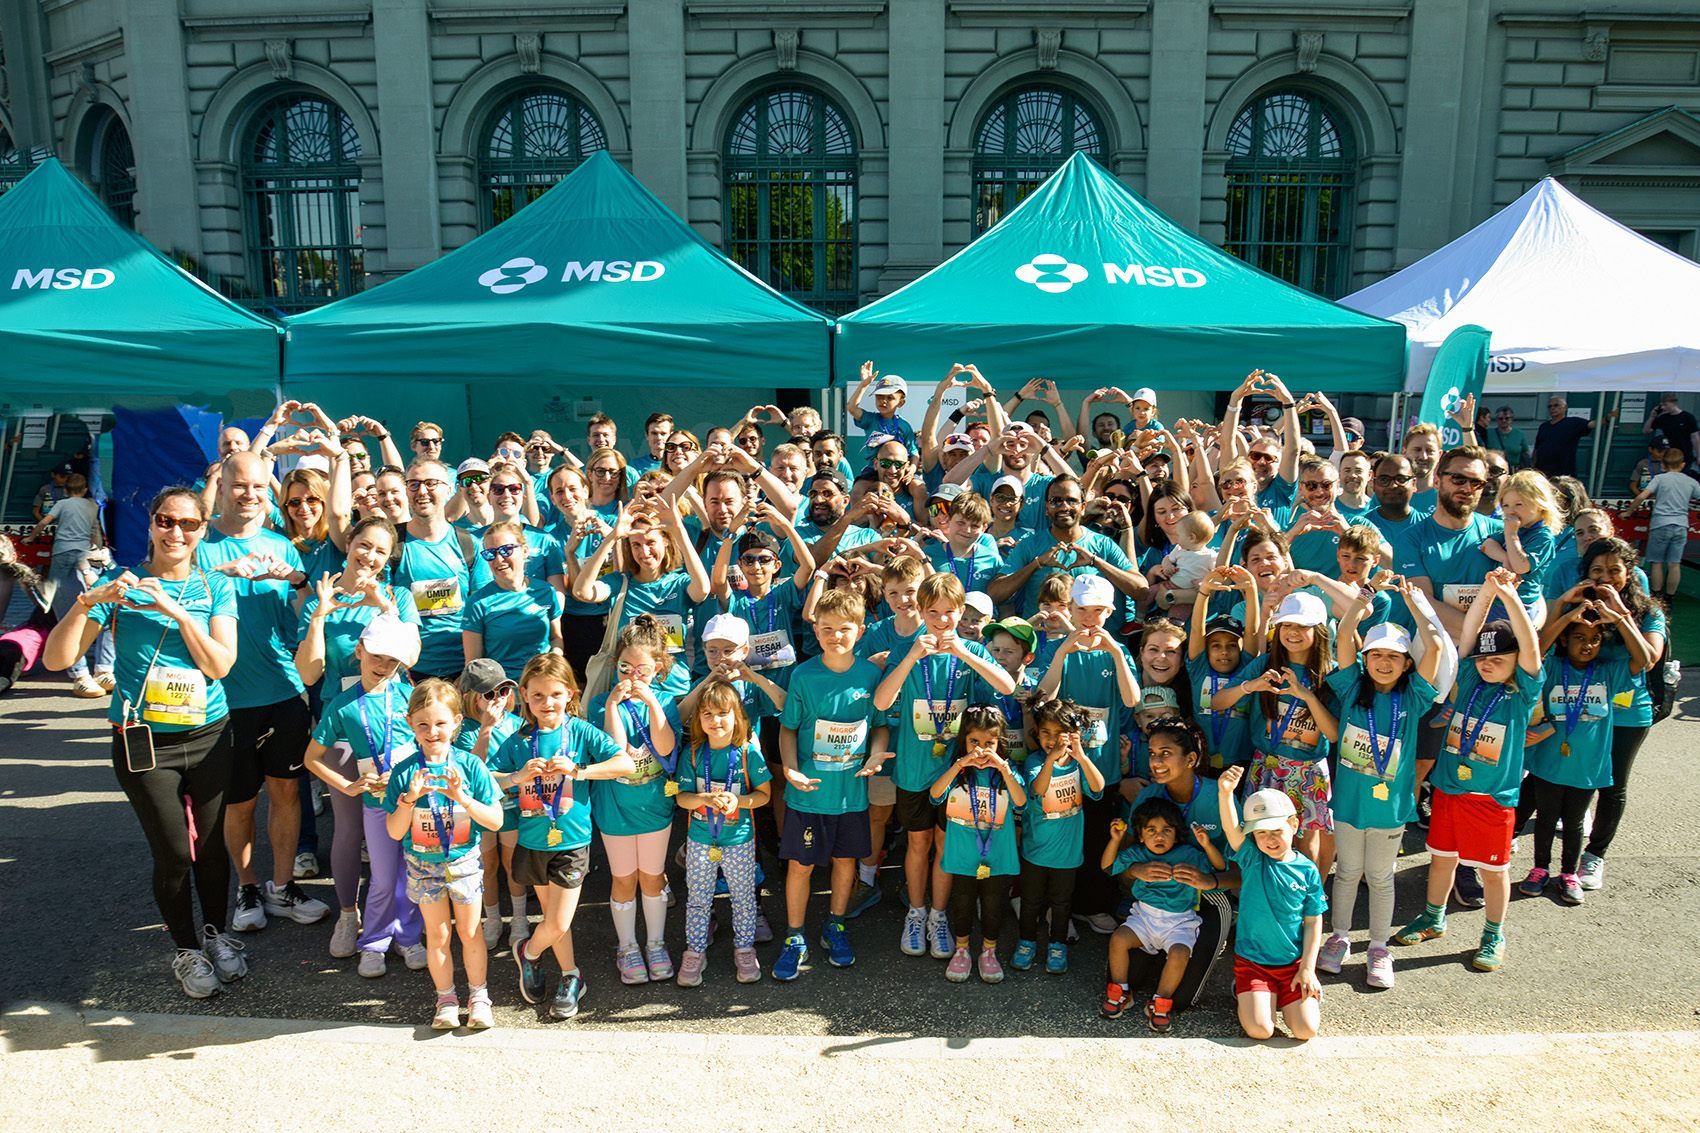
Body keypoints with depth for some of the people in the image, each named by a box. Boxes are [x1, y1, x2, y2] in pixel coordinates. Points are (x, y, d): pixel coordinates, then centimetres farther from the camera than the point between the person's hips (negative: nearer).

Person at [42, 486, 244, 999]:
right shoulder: (121, 583, -2)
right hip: (143, 741, -1)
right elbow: (56, 659, -8)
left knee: (212, 845, 9)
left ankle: (216, 935, 33)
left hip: (208, 736, 2)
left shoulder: (216, 587, 2)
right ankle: (186, 950, 26)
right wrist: (88, 600, -22)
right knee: (174, 852, 4)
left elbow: (221, 664, -10)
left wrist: (176, 610, -19)